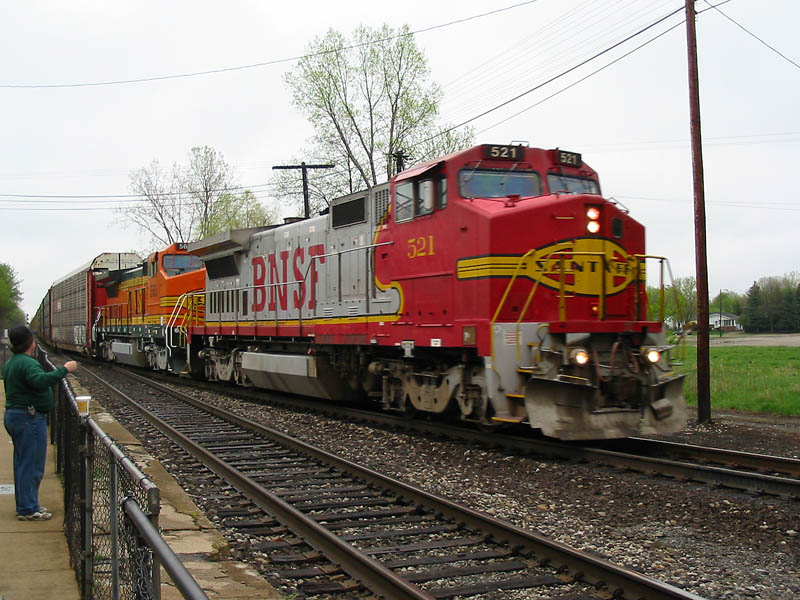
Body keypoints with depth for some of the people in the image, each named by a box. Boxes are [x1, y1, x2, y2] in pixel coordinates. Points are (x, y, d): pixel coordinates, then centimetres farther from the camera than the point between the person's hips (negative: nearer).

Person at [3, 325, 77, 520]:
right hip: (29, 418, -11)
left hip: (13, 416, 11)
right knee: (32, 464, -5)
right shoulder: (28, 363, -18)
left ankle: (25, 505, 24)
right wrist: (64, 369, -32)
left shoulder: (10, 363, 15)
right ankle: (28, 509, -1)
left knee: (22, 463, 16)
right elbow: (41, 381, -36)